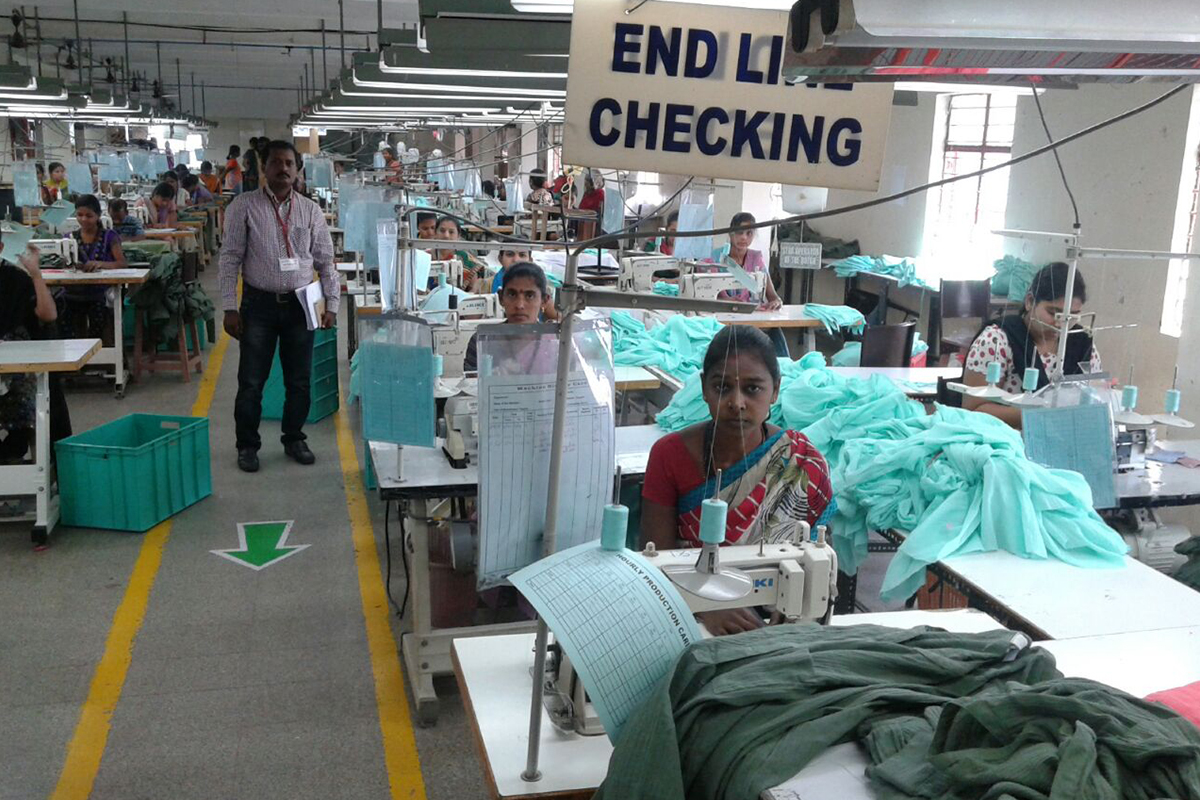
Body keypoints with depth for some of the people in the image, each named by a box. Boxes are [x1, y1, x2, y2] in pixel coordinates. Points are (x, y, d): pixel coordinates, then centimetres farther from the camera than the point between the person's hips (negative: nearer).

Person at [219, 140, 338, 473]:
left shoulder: (310, 210, 5)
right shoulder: (245, 206, -2)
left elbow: (326, 261, 8)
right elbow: (230, 258, -3)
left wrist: (331, 304, 2)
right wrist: (230, 308, -8)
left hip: (300, 305, 2)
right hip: (259, 304, -2)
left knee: (299, 380, 10)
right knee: (251, 382, 4)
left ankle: (294, 439, 28)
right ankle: (247, 446, 20)